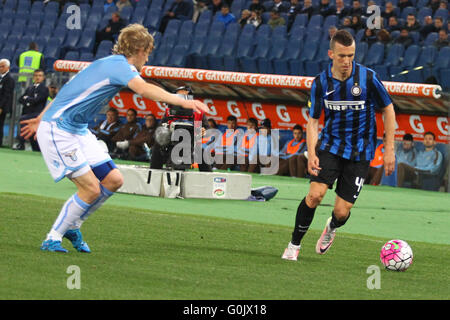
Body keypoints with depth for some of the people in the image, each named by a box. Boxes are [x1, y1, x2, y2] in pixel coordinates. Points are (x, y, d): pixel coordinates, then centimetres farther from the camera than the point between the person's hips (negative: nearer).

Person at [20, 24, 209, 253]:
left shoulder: (107, 64, 15)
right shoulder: (120, 65, -14)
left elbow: (69, 90, 24)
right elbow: (144, 90, -34)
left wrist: (41, 119, 33)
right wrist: (184, 102, -41)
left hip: (78, 130, 10)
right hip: (57, 131, -10)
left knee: (113, 180, 3)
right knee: (91, 189, -14)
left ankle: (72, 226, 19)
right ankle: (52, 240, 0)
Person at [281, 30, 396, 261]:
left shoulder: (368, 78, -12)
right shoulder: (321, 82, -5)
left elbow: (388, 110, 0)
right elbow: (313, 121, 3)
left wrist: (389, 150, -3)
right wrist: (312, 154, -12)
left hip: (360, 152, -1)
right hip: (331, 145, 1)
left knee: (342, 212, -5)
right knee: (315, 194, -21)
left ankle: (332, 228, 34)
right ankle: (294, 245, -2)